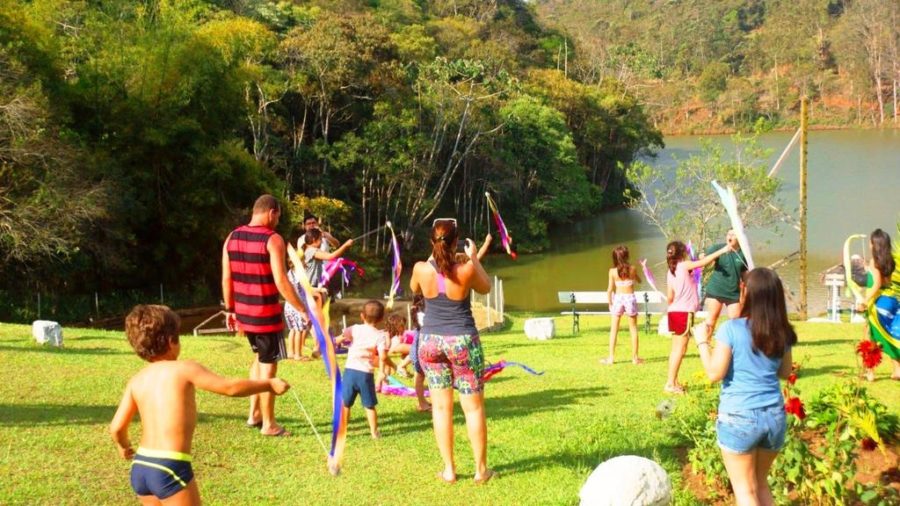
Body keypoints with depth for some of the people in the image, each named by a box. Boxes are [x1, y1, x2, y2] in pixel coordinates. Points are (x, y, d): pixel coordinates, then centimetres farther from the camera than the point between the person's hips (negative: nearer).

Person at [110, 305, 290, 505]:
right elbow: (230, 387, -7)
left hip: (140, 468, 7)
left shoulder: (136, 381, 10)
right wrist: (268, 384, 6)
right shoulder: (183, 369, -6)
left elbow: (116, 427, 11)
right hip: (170, 468, -7)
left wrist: (124, 446, 33)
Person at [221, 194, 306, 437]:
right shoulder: (272, 239, -14)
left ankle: (254, 414, 26)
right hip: (266, 314, -7)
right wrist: (303, 310, -14)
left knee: (259, 359, 24)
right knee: (268, 366, 4)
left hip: (243, 313, 7)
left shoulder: (232, 237, 5)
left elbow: (226, 278, 8)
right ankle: (268, 424, 12)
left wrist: (230, 310, 17)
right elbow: (281, 281, -20)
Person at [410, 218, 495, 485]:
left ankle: (449, 470, 14)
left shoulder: (421, 269, -10)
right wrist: (474, 258, 14)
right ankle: (481, 469, 15)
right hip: (463, 341, -2)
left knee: (441, 407, 10)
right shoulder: (467, 270, -16)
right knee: (473, 407, 8)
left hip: (431, 342, 2)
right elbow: (486, 288, 6)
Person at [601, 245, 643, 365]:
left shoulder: (613, 271, -7)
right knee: (633, 329, 10)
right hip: (630, 298, 0)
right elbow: (639, 281, 12)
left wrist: (610, 302, 7)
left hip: (618, 298, 0)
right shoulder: (632, 269, -6)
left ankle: (611, 358, 7)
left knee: (614, 330, 7)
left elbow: (610, 289, -4)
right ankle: (635, 357, 13)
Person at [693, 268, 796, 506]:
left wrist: (702, 341, -1)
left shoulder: (732, 329, -13)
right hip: (775, 416, 5)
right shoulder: (782, 332, 3)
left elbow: (714, 373, -13)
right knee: (760, 484, 22)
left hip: (739, 417, -5)